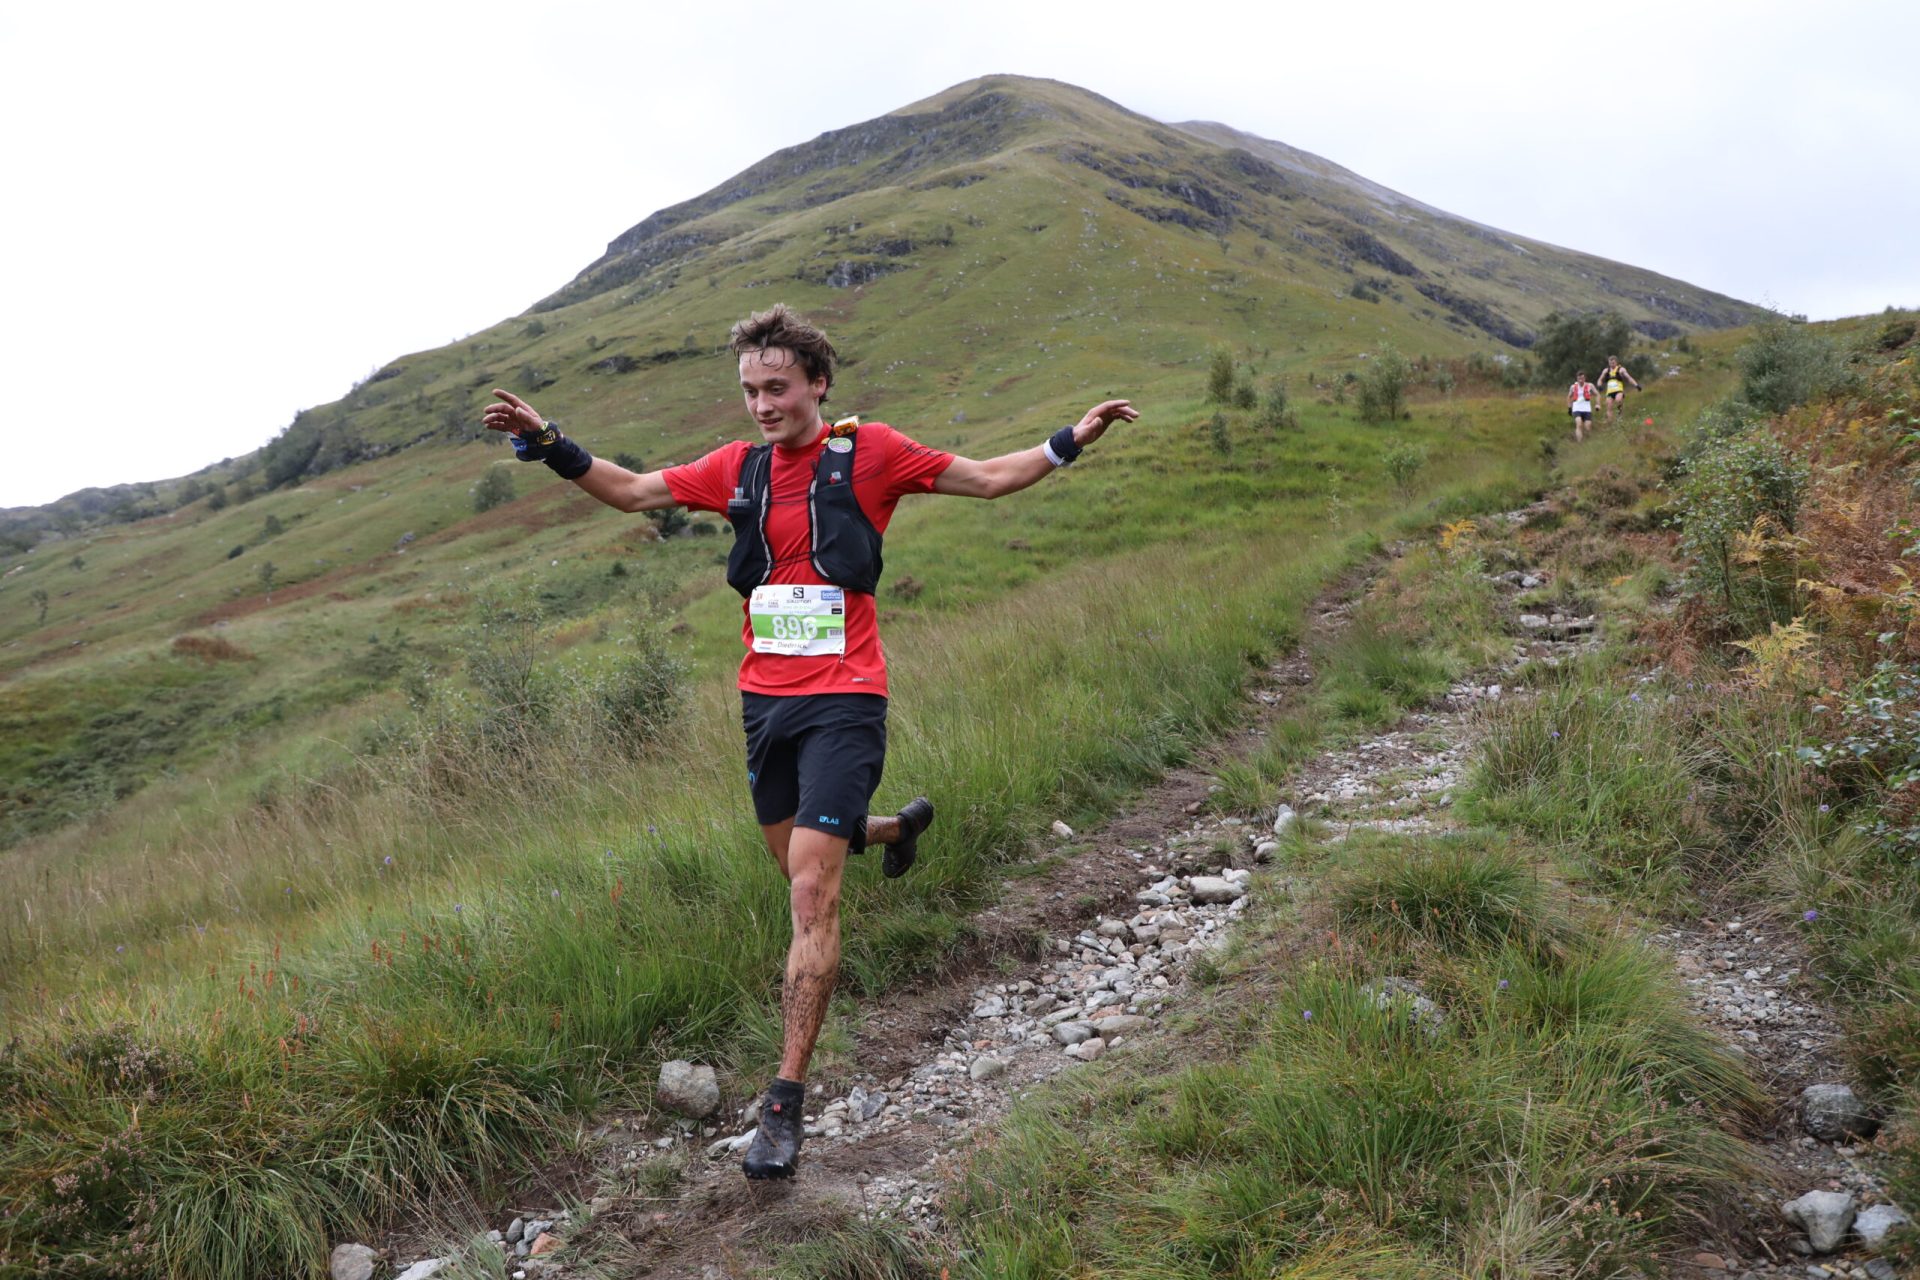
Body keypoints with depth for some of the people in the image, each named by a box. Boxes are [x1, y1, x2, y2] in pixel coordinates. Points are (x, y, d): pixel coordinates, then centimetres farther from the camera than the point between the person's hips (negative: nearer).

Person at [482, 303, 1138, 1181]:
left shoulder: (868, 453, -4)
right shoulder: (738, 468, 8)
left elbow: (988, 479, 3)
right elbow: (635, 492, 17)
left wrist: (1069, 442, -8)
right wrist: (549, 445, 7)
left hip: (843, 702, -5)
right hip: (764, 698, 6)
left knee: (812, 895, -11)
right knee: (798, 869, 20)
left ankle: (787, 1101, -5)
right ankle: (898, 825, 53)